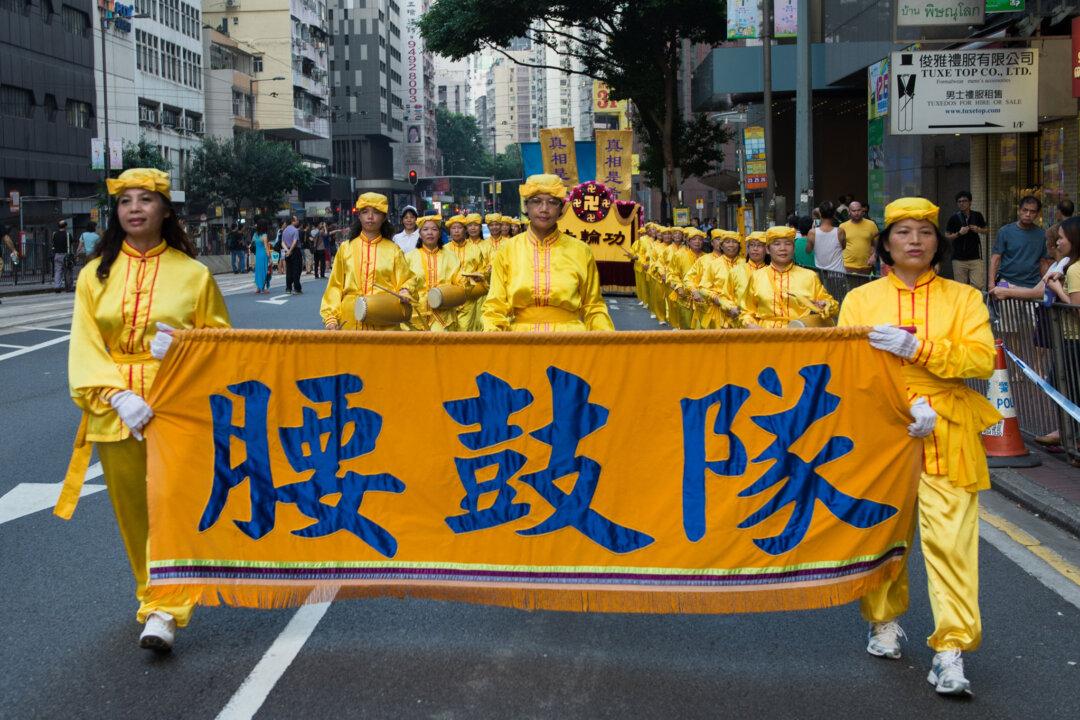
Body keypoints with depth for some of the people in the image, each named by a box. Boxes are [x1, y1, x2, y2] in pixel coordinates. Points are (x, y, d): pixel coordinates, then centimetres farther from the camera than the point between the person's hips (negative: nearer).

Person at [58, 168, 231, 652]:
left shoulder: (192, 273, 2)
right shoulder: (96, 273, 5)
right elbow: (84, 348, -1)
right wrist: (117, 397, -16)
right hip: (115, 411, 2)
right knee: (131, 509, 11)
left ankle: (164, 611, -6)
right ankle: (151, 594, 27)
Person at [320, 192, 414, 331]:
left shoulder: (393, 250, 7)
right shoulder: (345, 248, 10)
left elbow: (405, 281, 10)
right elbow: (335, 286, 9)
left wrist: (404, 292, -12)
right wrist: (330, 318, 1)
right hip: (350, 323, 1)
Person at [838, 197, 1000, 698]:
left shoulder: (963, 298, 8)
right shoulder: (860, 300, 8)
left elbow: (982, 359, -6)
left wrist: (916, 346, -19)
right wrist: (903, 409, -16)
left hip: (946, 438, -1)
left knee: (950, 539, -9)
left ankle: (951, 649, -6)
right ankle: (885, 622, 28)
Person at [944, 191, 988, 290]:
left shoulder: (977, 215, 6)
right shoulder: (954, 218, 1)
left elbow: (986, 230, 19)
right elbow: (947, 237, 3)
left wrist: (979, 230, -3)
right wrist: (959, 233, -14)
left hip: (975, 257, 1)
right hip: (959, 259, -1)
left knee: (978, 286, -9)